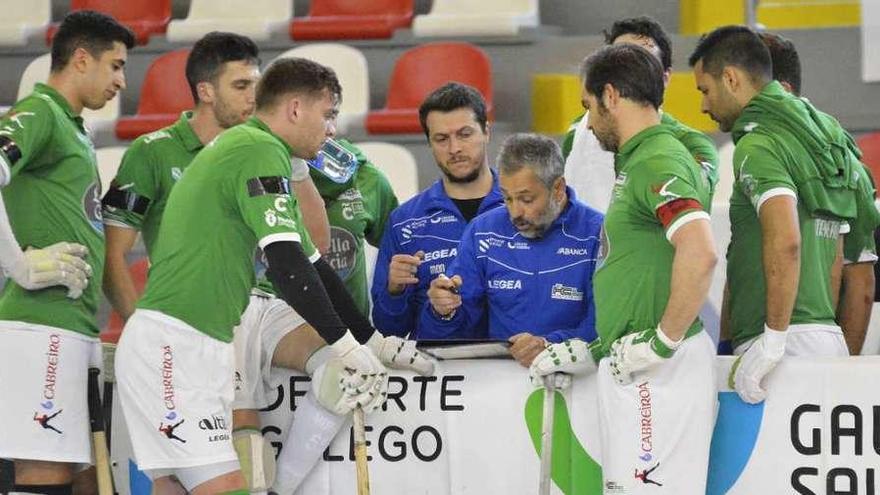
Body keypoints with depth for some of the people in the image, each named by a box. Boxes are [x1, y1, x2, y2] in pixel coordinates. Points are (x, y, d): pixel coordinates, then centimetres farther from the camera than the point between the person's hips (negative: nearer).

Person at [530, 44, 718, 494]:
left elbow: (699, 253, -27)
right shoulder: (640, 162, 21)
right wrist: (592, 352, 25)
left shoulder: (656, 162, -12)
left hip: (657, 372, -10)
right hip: (631, 368, 10)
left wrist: (663, 341, -20)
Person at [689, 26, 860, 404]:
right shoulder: (823, 137, 19)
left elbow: (785, 241, -25)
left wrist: (773, 339, -21)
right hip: (827, 335, 9)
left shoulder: (758, 146, -10)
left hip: (789, 343, -9)